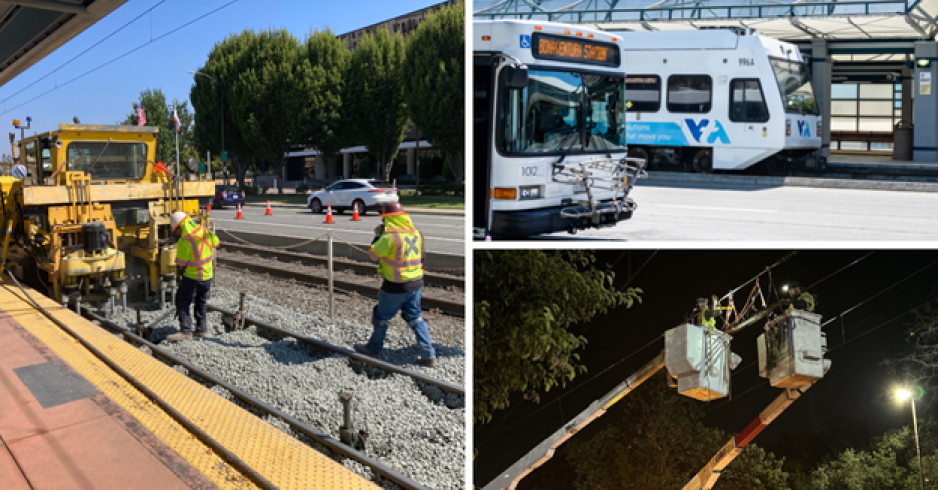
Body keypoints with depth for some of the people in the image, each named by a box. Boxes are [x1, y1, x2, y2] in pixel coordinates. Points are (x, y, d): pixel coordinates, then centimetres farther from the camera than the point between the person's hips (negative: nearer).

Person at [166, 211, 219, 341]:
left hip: (192, 277, -7)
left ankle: (186, 331, -6)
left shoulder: (184, 241, -22)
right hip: (208, 275, 7)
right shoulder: (204, 230, -3)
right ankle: (202, 329, 26)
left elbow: (181, 263, -13)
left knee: (182, 301, 1)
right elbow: (216, 243, 16)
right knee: (202, 302, 20)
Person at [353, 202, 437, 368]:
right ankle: (429, 355, 13)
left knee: (381, 317, 14)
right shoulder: (416, 232, 3)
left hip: (396, 286, -7)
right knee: (415, 318, 15)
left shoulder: (389, 237, -20)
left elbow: (373, 255, -7)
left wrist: (377, 236, 6)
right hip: (415, 283, 7)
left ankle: (373, 350, 31)